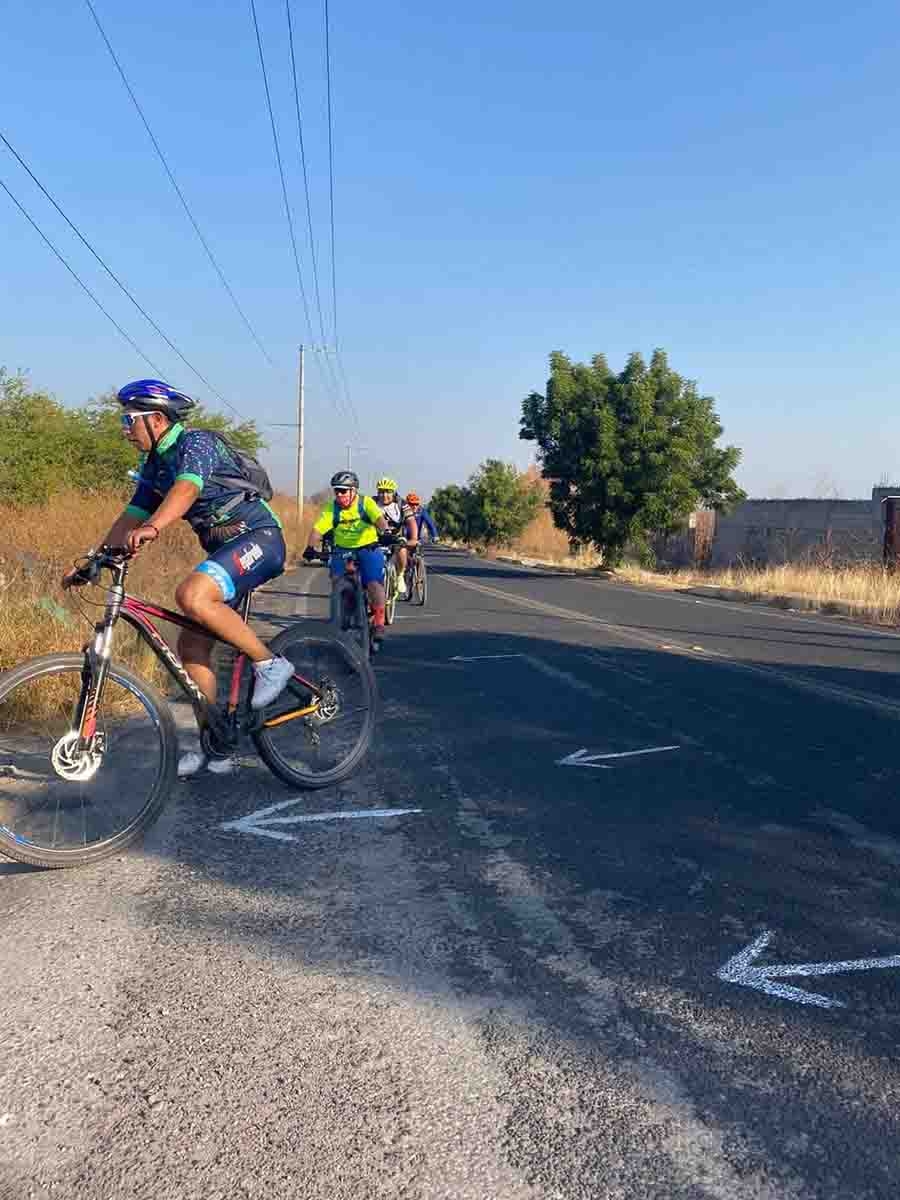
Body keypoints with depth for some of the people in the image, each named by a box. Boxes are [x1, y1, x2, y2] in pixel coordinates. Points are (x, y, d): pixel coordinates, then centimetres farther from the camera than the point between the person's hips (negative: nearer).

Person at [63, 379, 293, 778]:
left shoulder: (196, 442, -14)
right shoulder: (154, 467, 13)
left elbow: (186, 488, -33)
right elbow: (130, 517, 14)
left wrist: (152, 529, -50)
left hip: (259, 539, -9)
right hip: (223, 549, 9)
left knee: (192, 597, -33)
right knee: (191, 644, 0)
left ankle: (269, 664, -15)